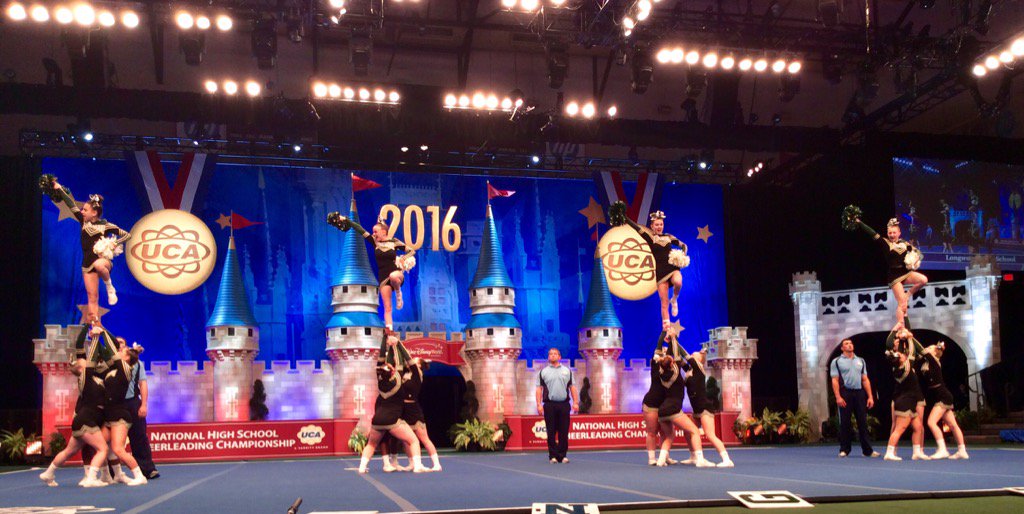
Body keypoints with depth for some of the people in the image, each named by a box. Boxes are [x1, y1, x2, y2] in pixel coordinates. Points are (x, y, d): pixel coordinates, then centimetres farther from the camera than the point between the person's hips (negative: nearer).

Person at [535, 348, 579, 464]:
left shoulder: (567, 371, 13)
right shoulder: (543, 372, 8)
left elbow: (572, 387, 11)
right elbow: (539, 389, 4)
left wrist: (576, 402, 1)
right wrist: (539, 404, -6)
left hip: (564, 404, 1)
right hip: (549, 405, -1)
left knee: (564, 431, 0)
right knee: (551, 432, 0)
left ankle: (562, 455, 6)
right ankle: (553, 455, 7)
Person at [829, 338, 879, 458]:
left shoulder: (861, 361, 17)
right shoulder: (837, 361, 4)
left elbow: (865, 380, 15)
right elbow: (835, 381, -3)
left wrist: (870, 396, 6)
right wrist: (838, 397, -13)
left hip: (859, 393, 3)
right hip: (845, 393, -3)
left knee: (863, 422, 2)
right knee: (845, 423, 0)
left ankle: (867, 450, 5)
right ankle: (844, 450, 7)